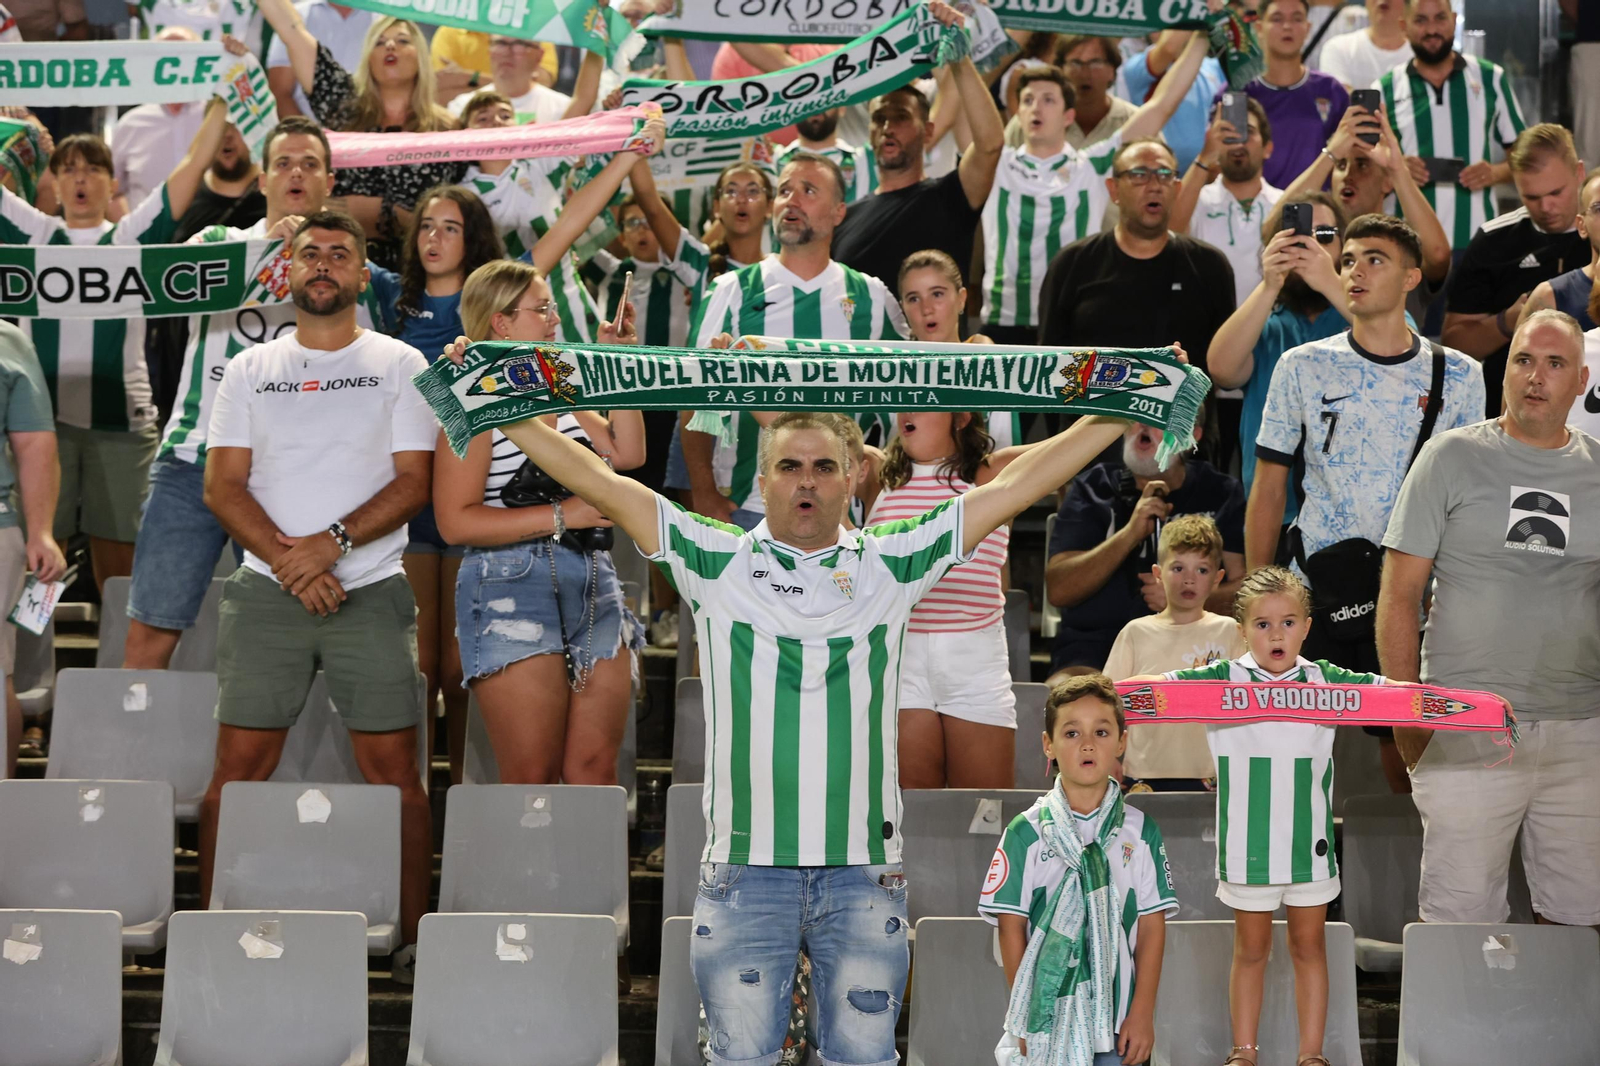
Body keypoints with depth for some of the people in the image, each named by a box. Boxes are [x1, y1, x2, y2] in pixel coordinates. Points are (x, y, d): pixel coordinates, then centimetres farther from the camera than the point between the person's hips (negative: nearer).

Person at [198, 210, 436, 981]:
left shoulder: (399, 365, 7)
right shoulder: (250, 370, 12)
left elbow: (414, 482, -1)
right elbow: (223, 487, 4)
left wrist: (333, 542, -14)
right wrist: (288, 560, -11)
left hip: (371, 591, -1)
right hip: (266, 592, 1)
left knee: (393, 768, -4)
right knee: (239, 766, -2)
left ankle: (413, 938, 1)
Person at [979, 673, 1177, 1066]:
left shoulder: (1141, 832, 4)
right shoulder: (1027, 832, -1)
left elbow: (1151, 927, 3)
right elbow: (1011, 928, -1)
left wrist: (1142, 1014, -2)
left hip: (1117, 1026, 1)